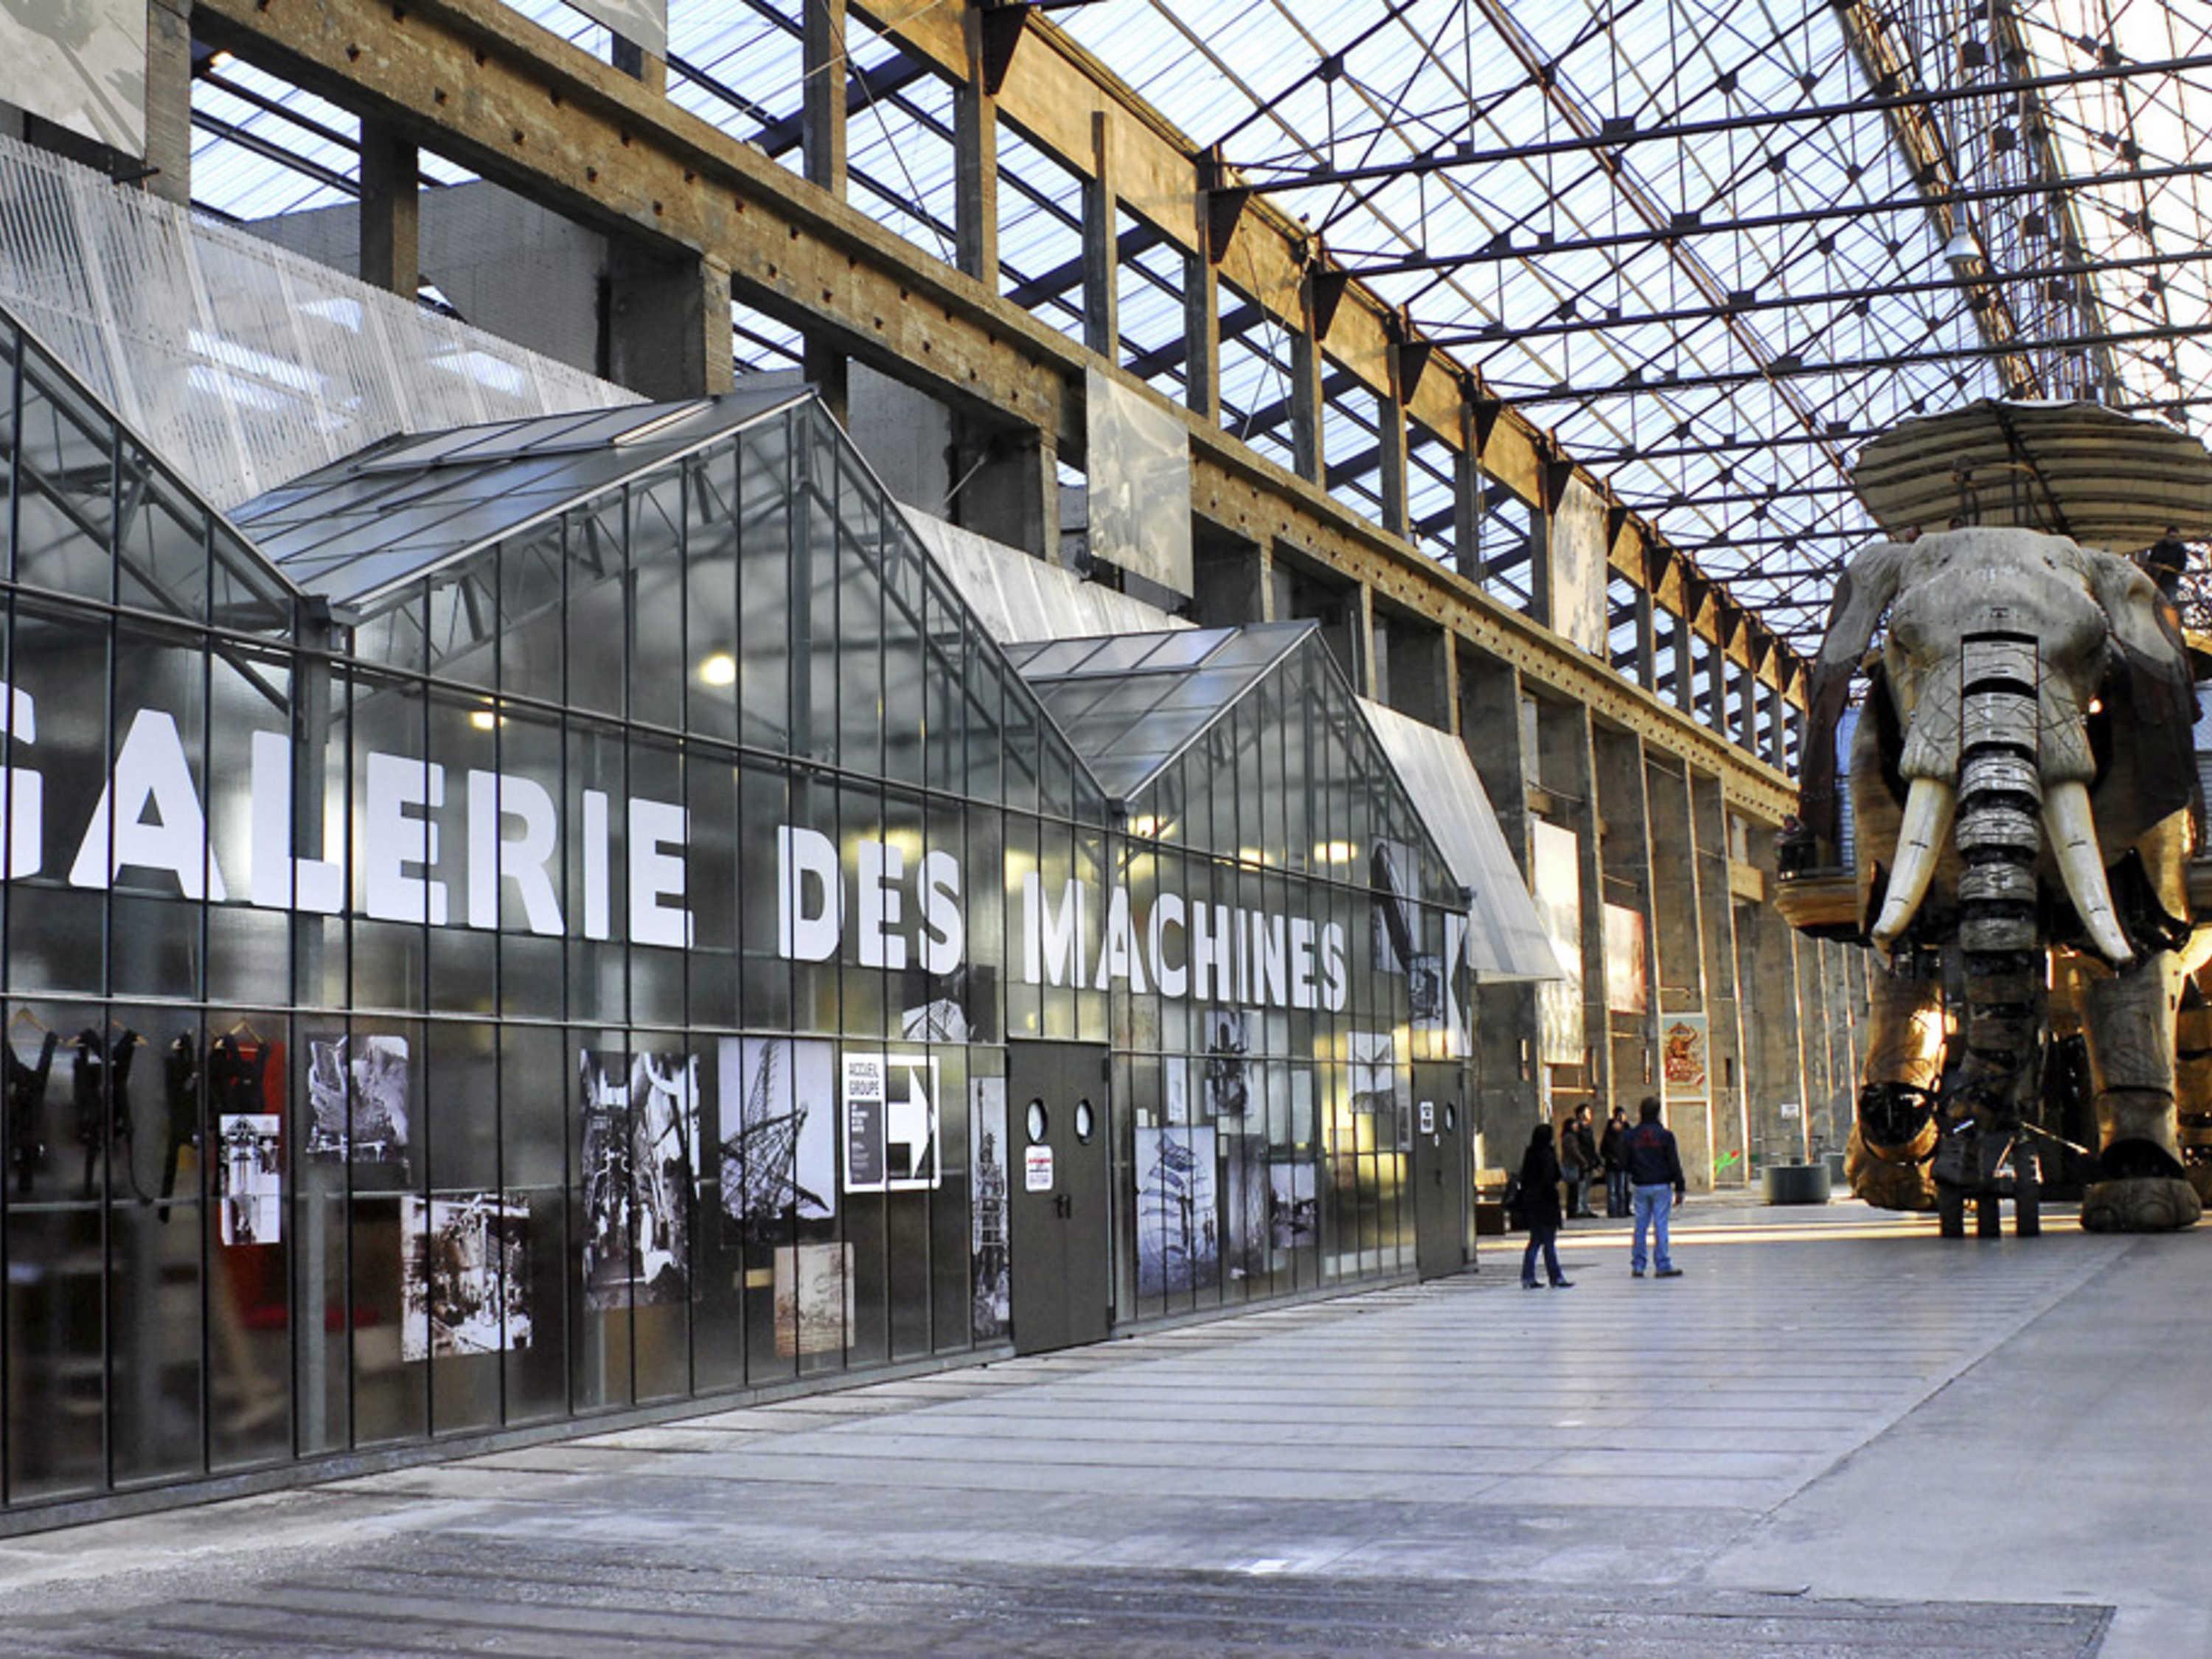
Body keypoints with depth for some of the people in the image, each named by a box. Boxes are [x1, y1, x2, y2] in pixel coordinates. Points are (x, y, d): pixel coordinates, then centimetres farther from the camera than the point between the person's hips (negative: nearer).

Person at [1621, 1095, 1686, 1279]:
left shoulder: (1630, 1136, 1)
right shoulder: (1665, 1135, -6)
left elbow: (1624, 1164, 4)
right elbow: (1675, 1164, -5)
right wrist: (1679, 1189, -1)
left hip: (1639, 1186, 3)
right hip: (1661, 1186, -3)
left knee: (1641, 1225, 9)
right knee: (1661, 1225, -2)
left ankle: (1638, 1265, 10)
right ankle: (1663, 1265, -2)